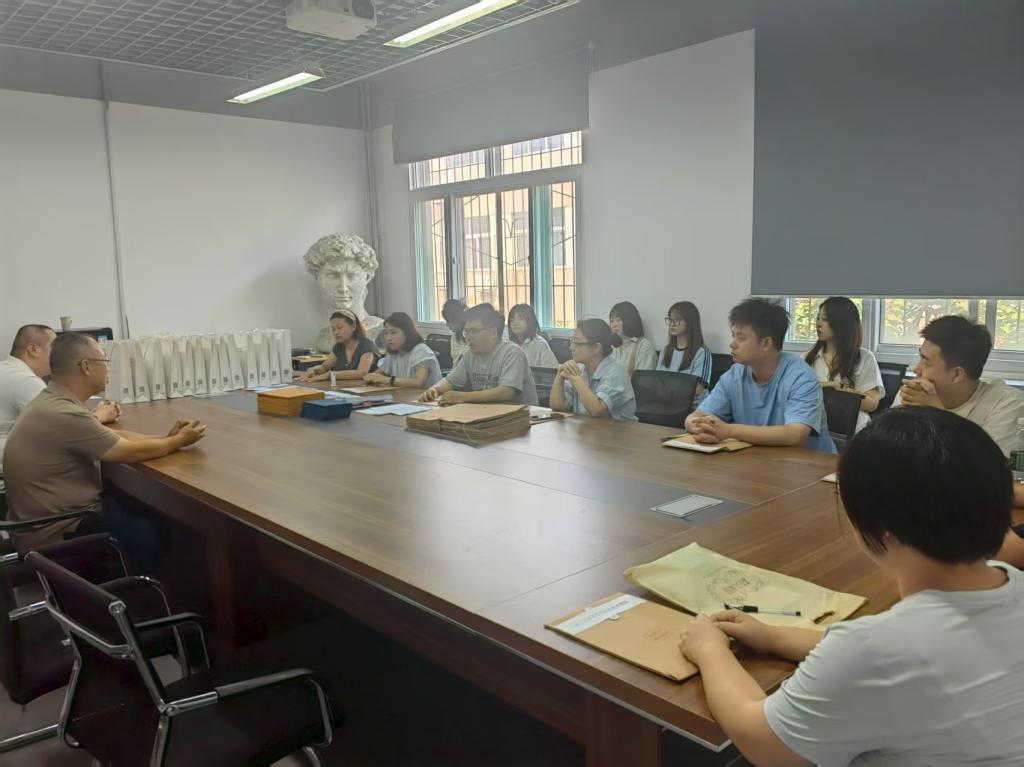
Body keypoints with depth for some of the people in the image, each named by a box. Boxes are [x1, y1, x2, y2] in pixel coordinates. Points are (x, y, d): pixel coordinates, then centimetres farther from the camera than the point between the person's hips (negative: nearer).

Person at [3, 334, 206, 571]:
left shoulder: (53, 401, 4)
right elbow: (131, 453, -20)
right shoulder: (65, 414, -28)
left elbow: (115, 437, 8)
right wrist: (179, 442, -4)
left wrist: (166, 438, -1)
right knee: (156, 534, -5)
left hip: (54, 515, 10)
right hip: (56, 533, -10)